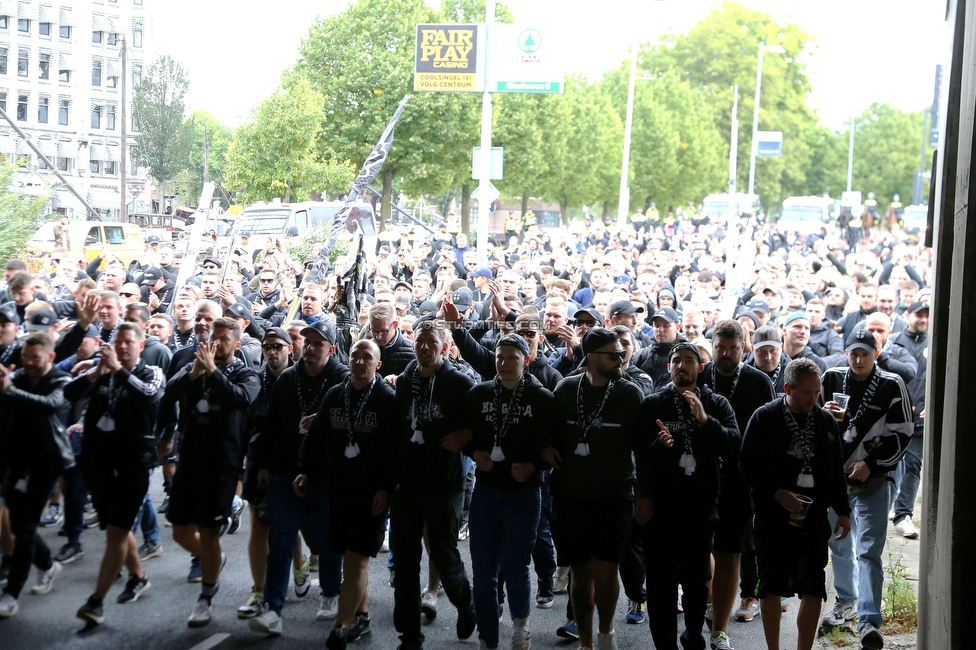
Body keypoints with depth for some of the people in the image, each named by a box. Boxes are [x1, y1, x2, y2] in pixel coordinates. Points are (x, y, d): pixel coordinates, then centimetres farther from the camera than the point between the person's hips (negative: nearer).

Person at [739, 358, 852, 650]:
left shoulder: (826, 420, 9)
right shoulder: (764, 418, -3)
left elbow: (836, 471, 16)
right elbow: (747, 465, -5)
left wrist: (842, 511, 14)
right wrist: (776, 492, -15)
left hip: (814, 516, 3)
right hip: (774, 516, -3)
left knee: (814, 590, -1)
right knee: (772, 588, 4)